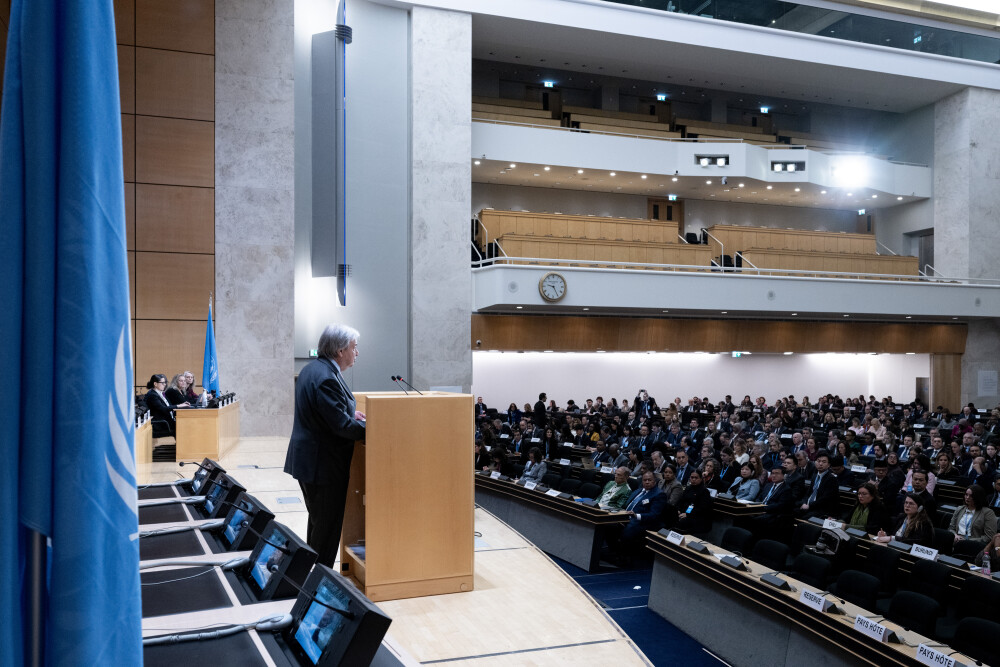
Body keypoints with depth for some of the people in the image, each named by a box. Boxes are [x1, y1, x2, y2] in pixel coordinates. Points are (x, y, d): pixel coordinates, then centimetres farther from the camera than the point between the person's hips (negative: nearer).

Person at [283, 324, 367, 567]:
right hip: (325, 463, -11)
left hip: (308, 459, 11)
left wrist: (349, 412, 10)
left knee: (317, 520, 22)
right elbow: (342, 426, -26)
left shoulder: (311, 369, 9)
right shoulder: (327, 378, -24)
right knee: (328, 527, -1)